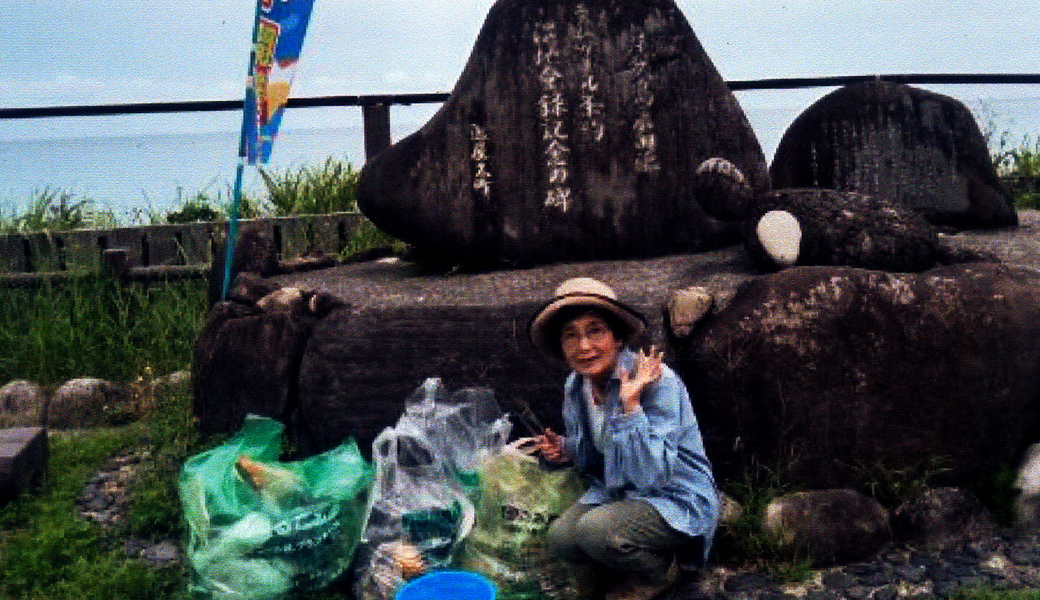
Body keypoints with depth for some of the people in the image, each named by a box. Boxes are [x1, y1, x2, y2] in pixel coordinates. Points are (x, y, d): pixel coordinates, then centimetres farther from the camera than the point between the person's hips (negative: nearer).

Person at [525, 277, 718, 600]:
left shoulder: (657, 381, -25)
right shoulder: (575, 386, -2)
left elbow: (652, 474, -32)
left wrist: (631, 404, -38)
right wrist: (566, 450, -6)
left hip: (678, 503, -7)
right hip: (619, 492, 7)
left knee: (595, 530, -29)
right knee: (559, 538, -13)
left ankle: (660, 571, 3)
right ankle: (640, 560, 13)